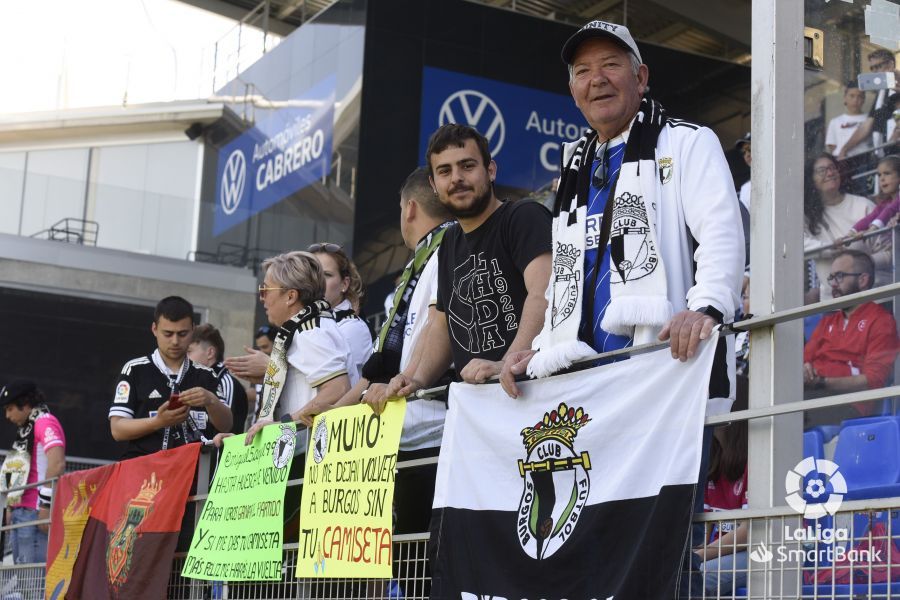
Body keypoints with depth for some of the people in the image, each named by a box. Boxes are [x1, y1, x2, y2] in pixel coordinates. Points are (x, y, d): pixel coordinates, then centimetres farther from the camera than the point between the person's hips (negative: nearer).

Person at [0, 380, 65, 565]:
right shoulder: (26, 429, 24)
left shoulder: (45, 423, -7)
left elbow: (57, 464, -20)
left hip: (35, 512, -10)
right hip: (20, 512, 10)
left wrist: (46, 506, -23)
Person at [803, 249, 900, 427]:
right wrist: (802, 372, -2)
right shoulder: (828, 320, 31)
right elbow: (804, 360, 25)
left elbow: (874, 380, -4)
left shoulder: (880, 320, 8)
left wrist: (821, 383, -13)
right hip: (811, 395, 6)